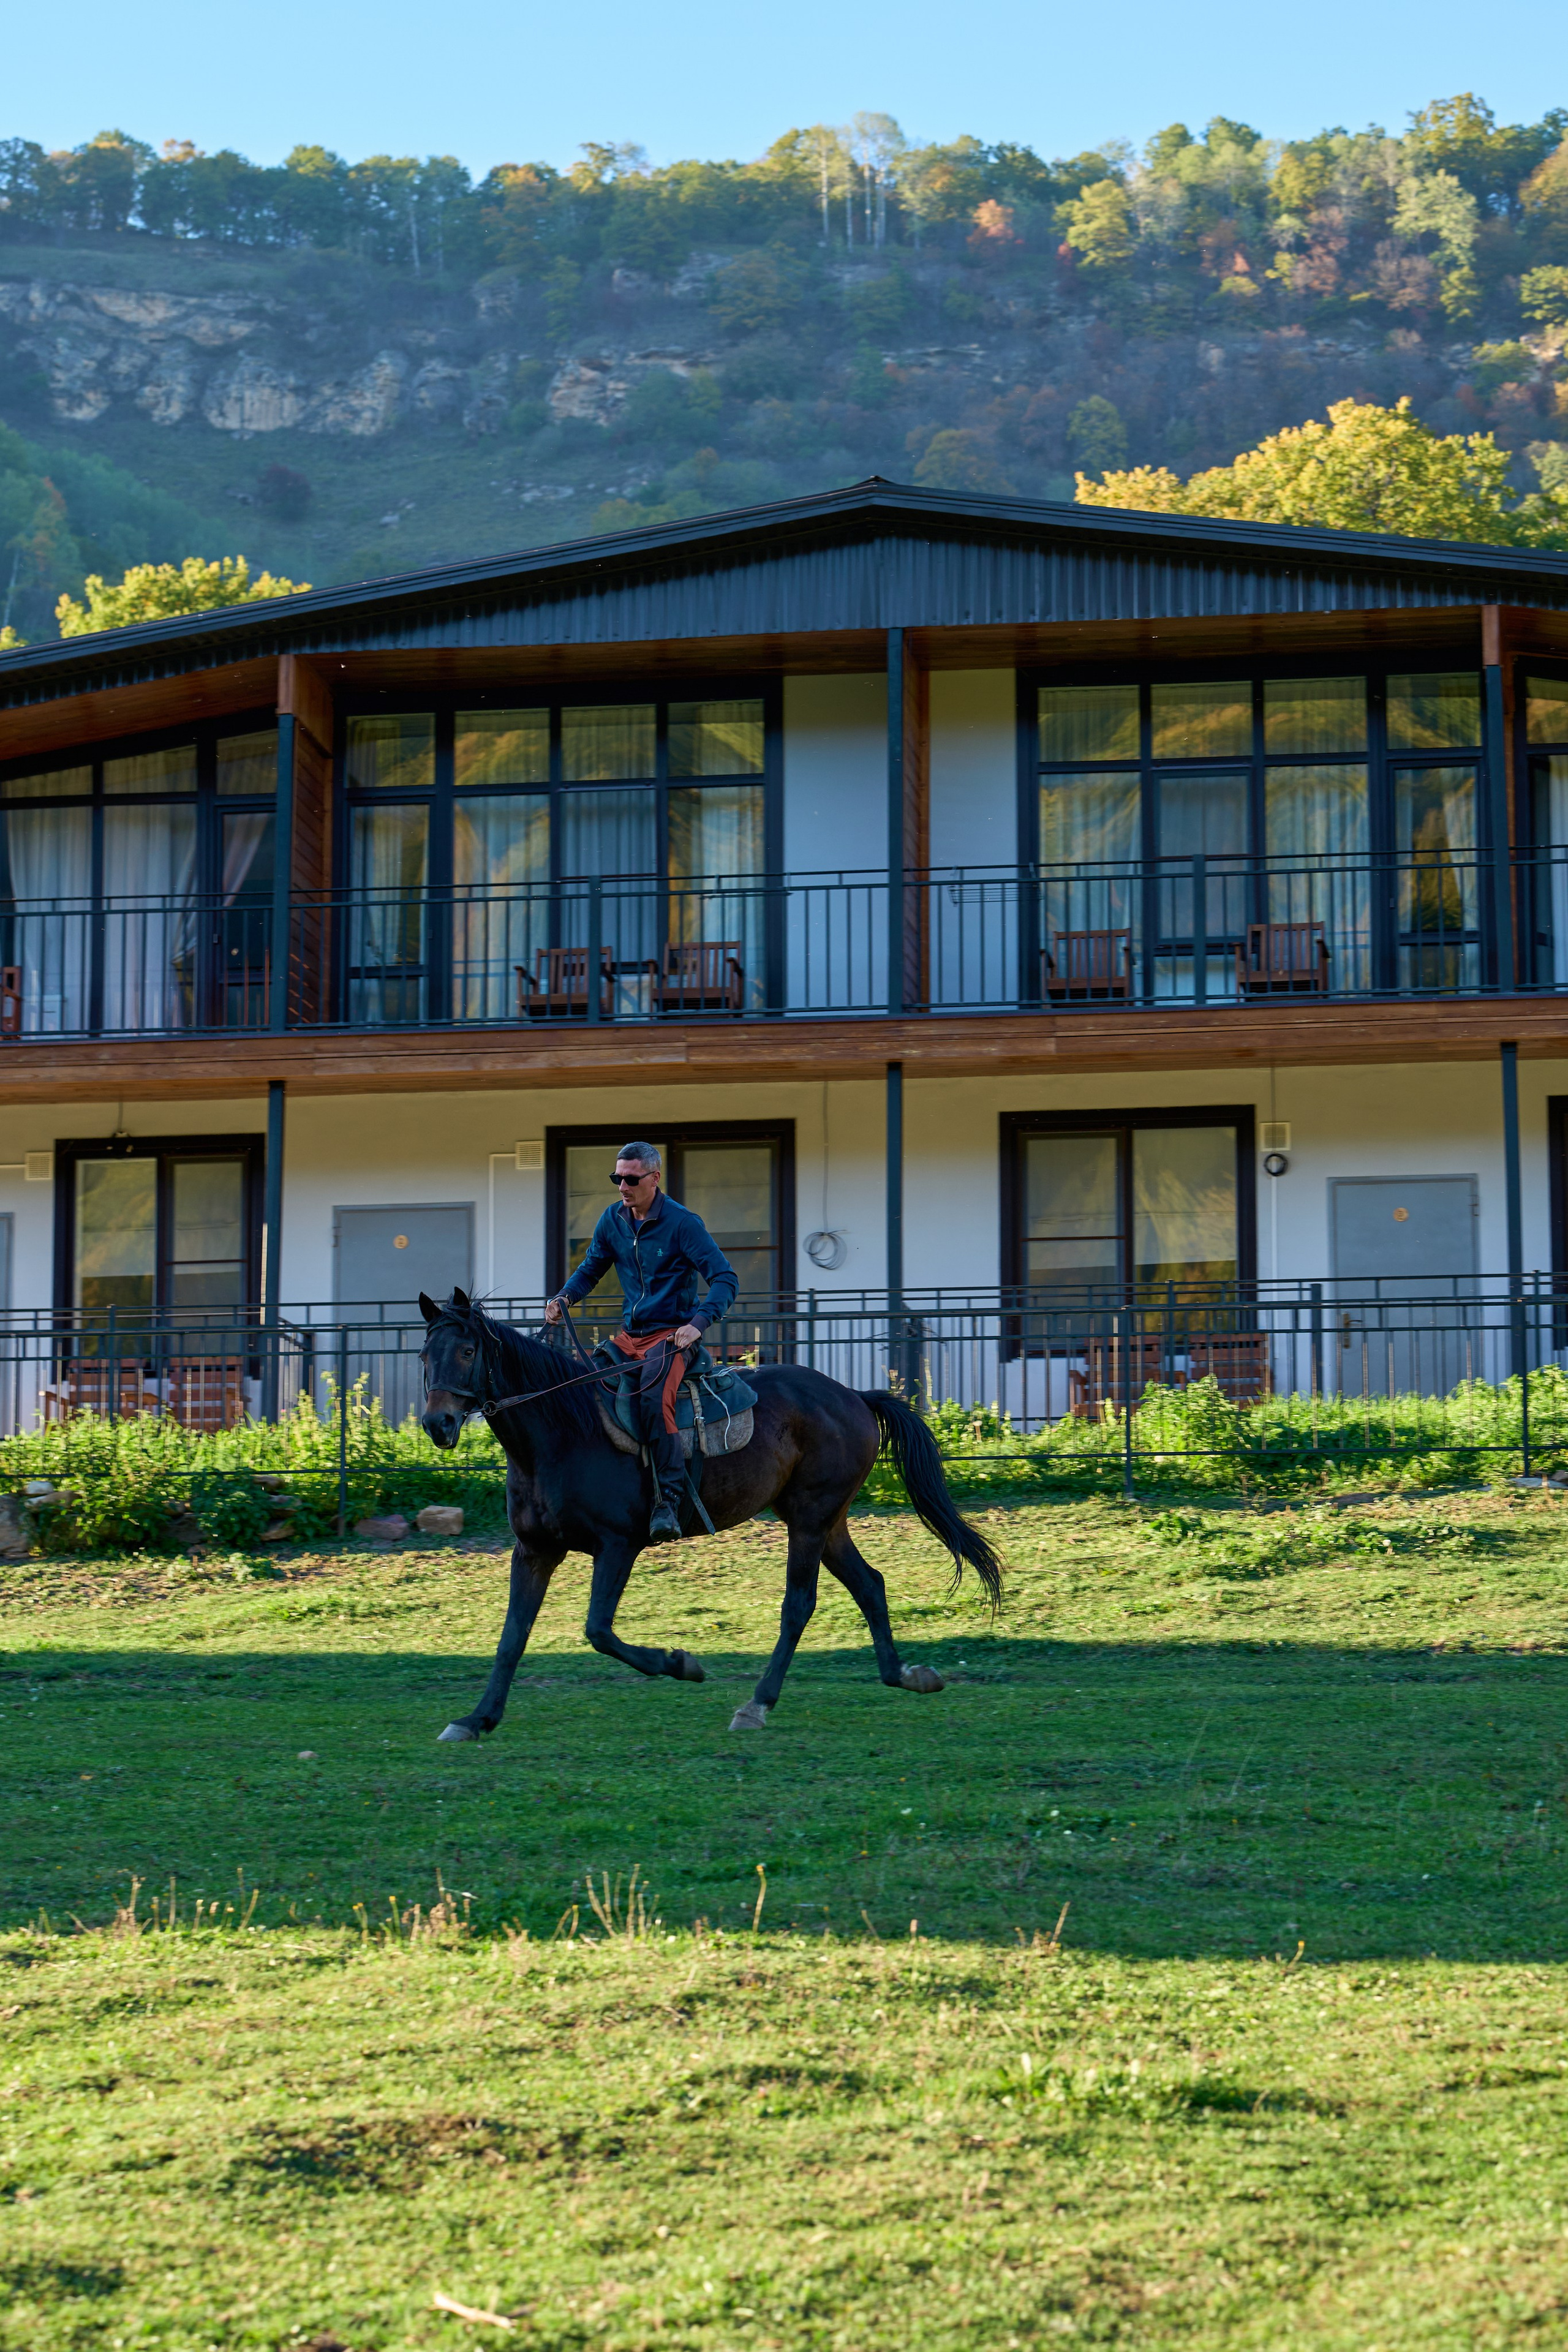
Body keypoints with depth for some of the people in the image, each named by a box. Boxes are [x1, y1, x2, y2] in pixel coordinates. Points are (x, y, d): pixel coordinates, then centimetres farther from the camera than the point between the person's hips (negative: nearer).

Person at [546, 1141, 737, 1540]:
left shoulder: (682, 1223, -11)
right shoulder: (613, 1220, 7)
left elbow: (725, 1279, -13)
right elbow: (591, 1269, 21)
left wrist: (698, 1323, -27)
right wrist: (563, 1298, 0)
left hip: (671, 1335, -7)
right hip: (630, 1336, 7)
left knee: (653, 1400, -32)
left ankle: (668, 1500, -30)